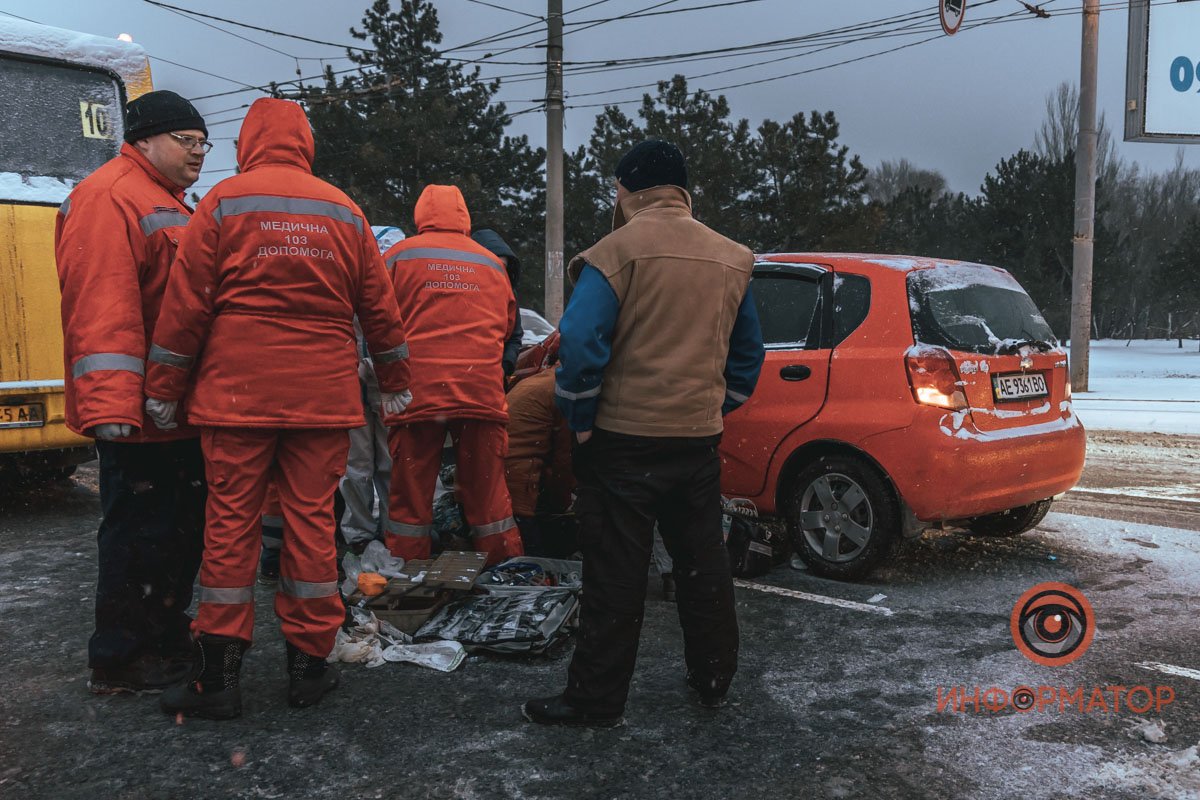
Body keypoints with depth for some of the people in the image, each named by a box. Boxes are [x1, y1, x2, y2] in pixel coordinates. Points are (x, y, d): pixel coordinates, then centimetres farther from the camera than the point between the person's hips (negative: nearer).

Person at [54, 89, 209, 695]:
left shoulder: (172, 207, 22)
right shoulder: (108, 197, -11)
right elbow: (100, 304, -22)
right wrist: (111, 406, -28)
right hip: (141, 412, -10)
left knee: (184, 528, 17)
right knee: (140, 533, -2)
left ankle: (167, 636, 31)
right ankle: (118, 662, 10)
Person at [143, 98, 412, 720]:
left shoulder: (224, 201, 1)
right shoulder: (344, 211, 9)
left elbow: (186, 300, -2)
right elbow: (379, 306, 12)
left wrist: (163, 387, 5)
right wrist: (394, 382, 23)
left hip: (236, 394, -2)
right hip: (324, 399, 2)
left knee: (230, 524, 4)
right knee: (311, 522, 7)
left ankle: (218, 674, 9)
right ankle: (309, 663, 14)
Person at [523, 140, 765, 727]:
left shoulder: (619, 250, -10)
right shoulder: (730, 260, 10)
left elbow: (580, 342, -20)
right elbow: (749, 353, 16)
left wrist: (580, 419, -9)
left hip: (624, 440, -5)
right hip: (699, 438, 6)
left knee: (615, 576, 1)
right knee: (702, 565, 17)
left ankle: (596, 699, 10)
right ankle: (714, 679, 30)